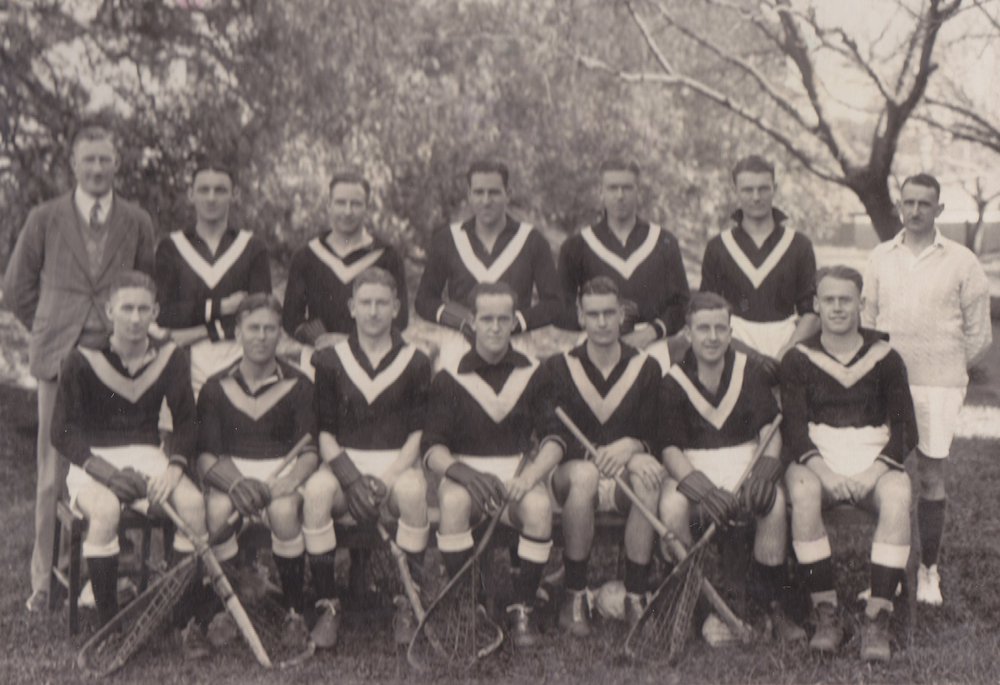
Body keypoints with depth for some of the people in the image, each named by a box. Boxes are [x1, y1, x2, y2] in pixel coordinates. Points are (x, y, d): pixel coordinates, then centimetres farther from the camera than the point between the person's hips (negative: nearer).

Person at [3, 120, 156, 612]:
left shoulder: (137, 223, 8)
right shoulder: (45, 219, 5)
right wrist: (48, 330, 9)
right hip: (60, 359, 0)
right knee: (54, 475, 2)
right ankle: (45, 580, 13)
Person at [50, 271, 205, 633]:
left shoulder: (170, 357, 3)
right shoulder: (82, 361, -7)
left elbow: (186, 420, 4)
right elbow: (62, 433, -7)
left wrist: (175, 468, -14)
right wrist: (107, 472, -20)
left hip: (147, 455, 3)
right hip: (93, 459, -3)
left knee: (193, 502, -27)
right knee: (105, 509, -36)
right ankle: (108, 624, -23)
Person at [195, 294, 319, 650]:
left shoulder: (298, 385, 4)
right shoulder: (216, 387, 6)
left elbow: (309, 452, -2)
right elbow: (205, 455, -1)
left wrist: (284, 484, -24)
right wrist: (235, 482, -23)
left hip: (283, 471, -1)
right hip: (230, 472, 1)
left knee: (284, 512, -34)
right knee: (217, 510, -33)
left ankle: (296, 612, -15)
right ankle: (224, 608, -13)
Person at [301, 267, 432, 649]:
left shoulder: (415, 362, 8)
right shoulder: (329, 361, 9)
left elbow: (419, 432, 2)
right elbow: (323, 431, 5)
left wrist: (387, 479, -13)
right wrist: (350, 478, -13)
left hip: (398, 463, 0)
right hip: (344, 461, 1)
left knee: (412, 490, -36)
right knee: (315, 490, -33)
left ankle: (408, 604, -19)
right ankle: (327, 606, -21)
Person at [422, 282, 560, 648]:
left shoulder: (534, 374, 8)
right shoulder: (449, 378, 5)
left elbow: (553, 440, 2)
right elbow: (432, 447, -2)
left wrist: (529, 475, -18)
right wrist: (461, 472, -23)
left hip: (519, 474, 1)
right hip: (464, 472, -1)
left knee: (539, 505, -33)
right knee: (453, 501, -35)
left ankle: (523, 608, -15)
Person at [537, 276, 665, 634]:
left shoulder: (645, 367, 7)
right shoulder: (558, 368, 4)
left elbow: (655, 435, 3)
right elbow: (554, 436, -6)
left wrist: (632, 446, -21)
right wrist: (596, 453, -23)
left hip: (625, 472, 1)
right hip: (574, 471, -1)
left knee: (647, 470, -35)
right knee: (583, 475, -38)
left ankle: (635, 597, -26)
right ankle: (574, 598, -25)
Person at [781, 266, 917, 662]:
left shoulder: (884, 358, 9)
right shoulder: (798, 360, 7)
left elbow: (906, 429, 4)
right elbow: (793, 426, -3)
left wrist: (875, 470, -14)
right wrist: (823, 470, -21)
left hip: (874, 462, 1)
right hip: (816, 459, 0)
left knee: (898, 497, -33)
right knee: (803, 493, -35)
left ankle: (877, 620, -30)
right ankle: (825, 614, -26)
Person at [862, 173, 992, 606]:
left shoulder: (961, 262, 0)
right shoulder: (880, 257, 8)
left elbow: (978, 333, 4)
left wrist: (949, 368, 5)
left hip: (938, 384, -2)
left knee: (931, 476, 1)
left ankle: (928, 570, 12)